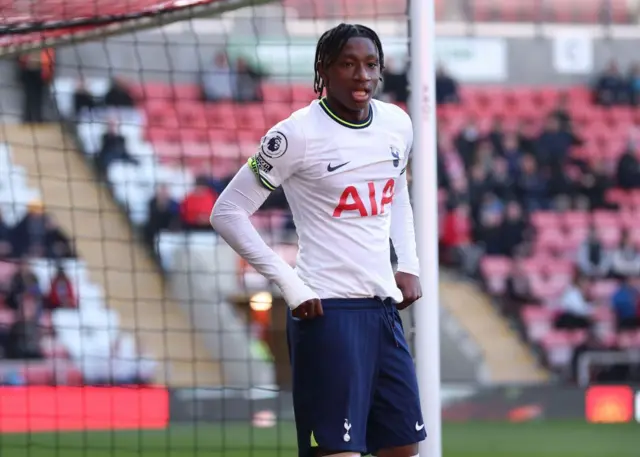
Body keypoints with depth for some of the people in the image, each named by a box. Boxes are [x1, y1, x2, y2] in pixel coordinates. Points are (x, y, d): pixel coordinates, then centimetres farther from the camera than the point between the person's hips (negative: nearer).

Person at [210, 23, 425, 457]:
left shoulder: (397, 124, 8)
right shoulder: (299, 134, -12)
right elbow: (228, 212, -9)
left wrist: (409, 265, 14)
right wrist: (290, 284, -13)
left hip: (384, 306, 7)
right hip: (327, 309, -7)